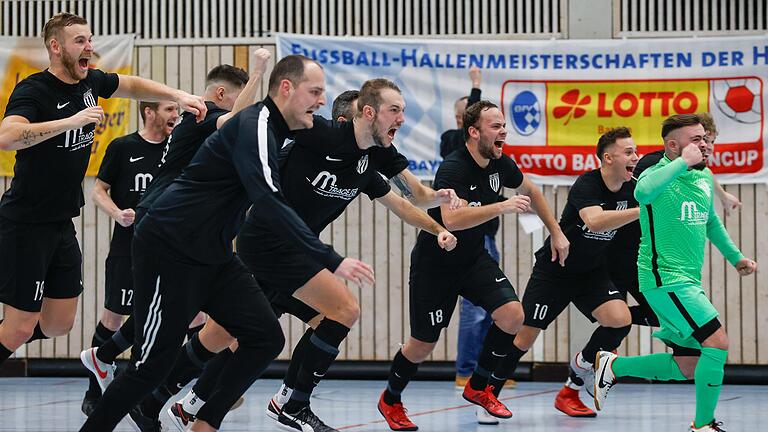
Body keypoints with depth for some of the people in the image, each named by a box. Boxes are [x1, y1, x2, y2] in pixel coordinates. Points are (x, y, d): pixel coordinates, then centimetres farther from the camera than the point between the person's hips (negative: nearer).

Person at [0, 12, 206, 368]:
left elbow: (132, 86, 24)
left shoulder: (90, 82, 4)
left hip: (62, 224, 8)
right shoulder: (34, 90, -18)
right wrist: (71, 120, -39)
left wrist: (177, 96, 8)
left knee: (59, 325, 11)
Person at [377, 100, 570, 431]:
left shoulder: (499, 164, -4)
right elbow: (451, 218, -43)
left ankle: (478, 387, 7)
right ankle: (390, 401, 29)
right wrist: (502, 207, -48)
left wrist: (556, 232, 16)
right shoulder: (453, 169, -27)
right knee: (422, 346, 1)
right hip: (434, 264, -6)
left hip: (474, 260, 6)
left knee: (512, 316, -14)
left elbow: (530, 191, 17)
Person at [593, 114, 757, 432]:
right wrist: (683, 162, -32)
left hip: (688, 283, 9)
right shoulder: (660, 174, -14)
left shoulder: (705, 176, 11)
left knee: (690, 367, 12)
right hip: (665, 278, -9)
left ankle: (613, 366, 27)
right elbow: (643, 192, -40)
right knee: (718, 343, -17)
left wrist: (734, 256, 29)